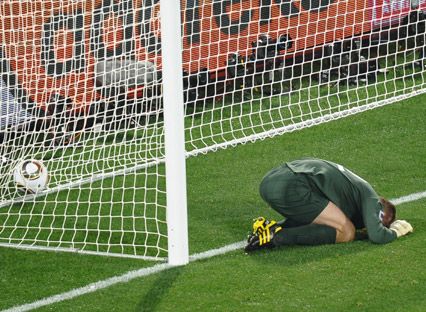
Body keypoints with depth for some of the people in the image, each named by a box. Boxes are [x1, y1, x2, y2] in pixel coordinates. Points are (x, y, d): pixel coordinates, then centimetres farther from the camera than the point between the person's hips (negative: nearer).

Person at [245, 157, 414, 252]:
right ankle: (276, 236, -13)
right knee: (346, 233, -3)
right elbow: (377, 235, -5)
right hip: (291, 188, -9)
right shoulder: (371, 200, 8)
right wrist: (395, 232, 16)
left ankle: (271, 227, 7)